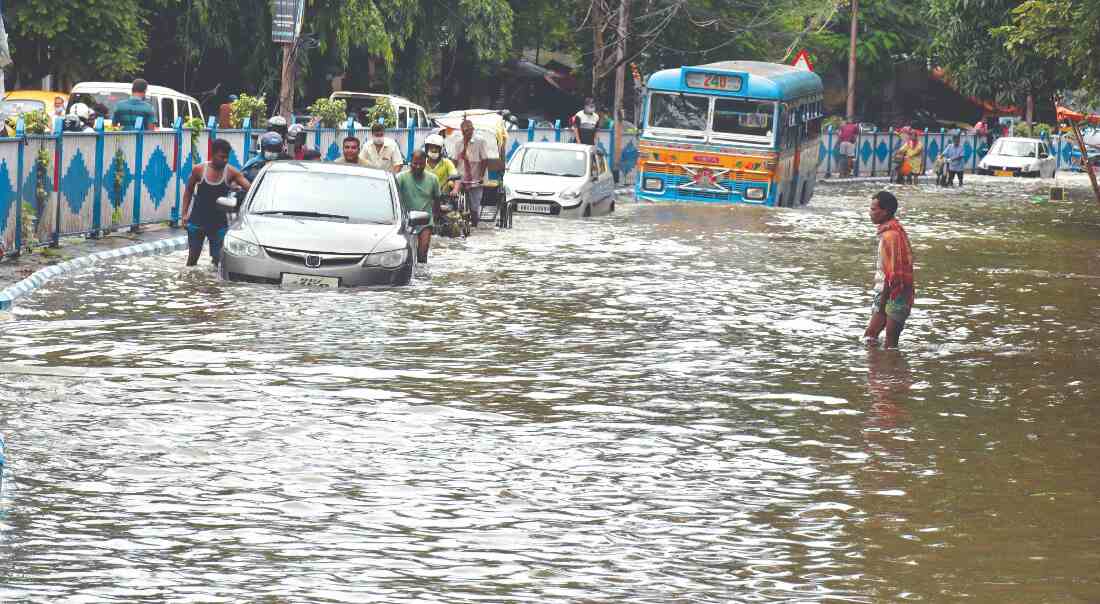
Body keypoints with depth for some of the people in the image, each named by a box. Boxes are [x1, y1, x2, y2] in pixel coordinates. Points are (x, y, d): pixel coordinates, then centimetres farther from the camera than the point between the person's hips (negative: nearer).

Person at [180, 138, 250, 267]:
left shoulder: (231, 172, -6)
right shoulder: (199, 170, -5)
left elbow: (249, 188, -14)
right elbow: (188, 191, 9)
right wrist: (185, 213, 3)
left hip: (219, 223, 0)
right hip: (197, 221, 0)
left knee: (218, 258, -5)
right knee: (192, 257, 7)